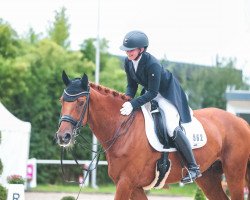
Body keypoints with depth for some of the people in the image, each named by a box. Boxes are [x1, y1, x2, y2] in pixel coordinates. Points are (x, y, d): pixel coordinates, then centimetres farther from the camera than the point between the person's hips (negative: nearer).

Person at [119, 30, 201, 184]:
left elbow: (152, 93, -31)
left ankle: (193, 168, -15)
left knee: (172, 128, -22)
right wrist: (127, 101, -18)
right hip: (150, 92, 9)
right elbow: (132, 86, 1)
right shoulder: (128, 62, -10)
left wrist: (133, 104, -38)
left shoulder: (152, 64, -33)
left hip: (168, 94, -9)